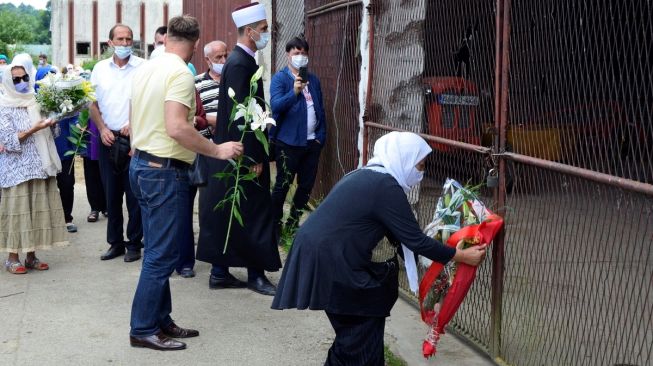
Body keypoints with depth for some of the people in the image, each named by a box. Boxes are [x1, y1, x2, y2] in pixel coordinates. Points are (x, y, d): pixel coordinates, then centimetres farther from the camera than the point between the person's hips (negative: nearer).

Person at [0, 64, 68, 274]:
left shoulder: (34, 102, 12)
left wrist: (50, 124, 0)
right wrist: (34, 129, -19)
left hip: (40, 165, 6)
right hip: (17, 168, -6)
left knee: (39, 209, 5)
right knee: (17, 210, -4)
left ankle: (31, 256, 13)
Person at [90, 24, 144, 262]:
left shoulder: (142, 68, -2)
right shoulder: (100, 69, 9)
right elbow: (93, 103, 12)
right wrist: (102, 128, -1)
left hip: (134, 138, -3)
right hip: (108, 139, 3)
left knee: (134, 194, 0)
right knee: (111, 193, 9)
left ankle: (134, 243, 10)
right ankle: (115, 242, 18)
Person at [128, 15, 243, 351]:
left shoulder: (145, 69, 9)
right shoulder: (181, 74, -16)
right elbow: (177, 128, -27)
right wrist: (218, 151, -19)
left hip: (142, 164, 9)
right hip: (165, 171, -9)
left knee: (158, 251, 15)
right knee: (162, 255, -1)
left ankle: (160, 321, 22)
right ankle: (143, 330, 5)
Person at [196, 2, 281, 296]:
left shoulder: (240, 60, 12)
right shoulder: (240, 64, -17)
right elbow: (240, 114, -21)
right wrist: (254, 158, -19)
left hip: (236, 156, 10)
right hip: (244, 155, -10)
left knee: (226, 215, 12)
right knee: (253, 216, 0)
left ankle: (220, 272, 19)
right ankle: (256, 274, 9)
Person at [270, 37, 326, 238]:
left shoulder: (313, 80, 13)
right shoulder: (280, 78, -5)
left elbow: (320, 110, 15)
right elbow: (276, 105, -20)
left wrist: (321, 136, 7)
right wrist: (294, 92, -36)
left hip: (311, 142, 6)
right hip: (289, 142, -6)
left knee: (306, 186, 11)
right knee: (282, 186, 1)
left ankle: (293, 223, 25)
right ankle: (275, 225, 12)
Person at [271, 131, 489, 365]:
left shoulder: (368, 177, 14)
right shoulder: (387, 187, -15)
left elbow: (399, 235, 22)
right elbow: (414, 240, -13)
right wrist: (461, 256, -4)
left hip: (320, 252, 9)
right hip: (328, 261, -9)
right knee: (361, 329, 5)